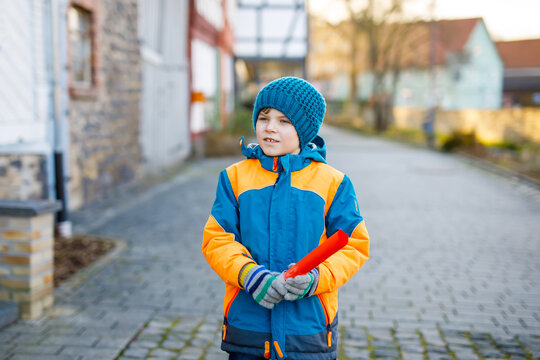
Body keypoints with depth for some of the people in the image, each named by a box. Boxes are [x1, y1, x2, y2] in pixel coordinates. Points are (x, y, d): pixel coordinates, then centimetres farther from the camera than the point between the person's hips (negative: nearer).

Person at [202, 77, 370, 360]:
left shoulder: (332, 182, 0)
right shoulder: (235, 177, 4)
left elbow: (354, 245, -2)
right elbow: (216, 239, -1)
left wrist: (315, 278, -19)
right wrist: (250, 275, -18)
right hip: (246, 323, 1)